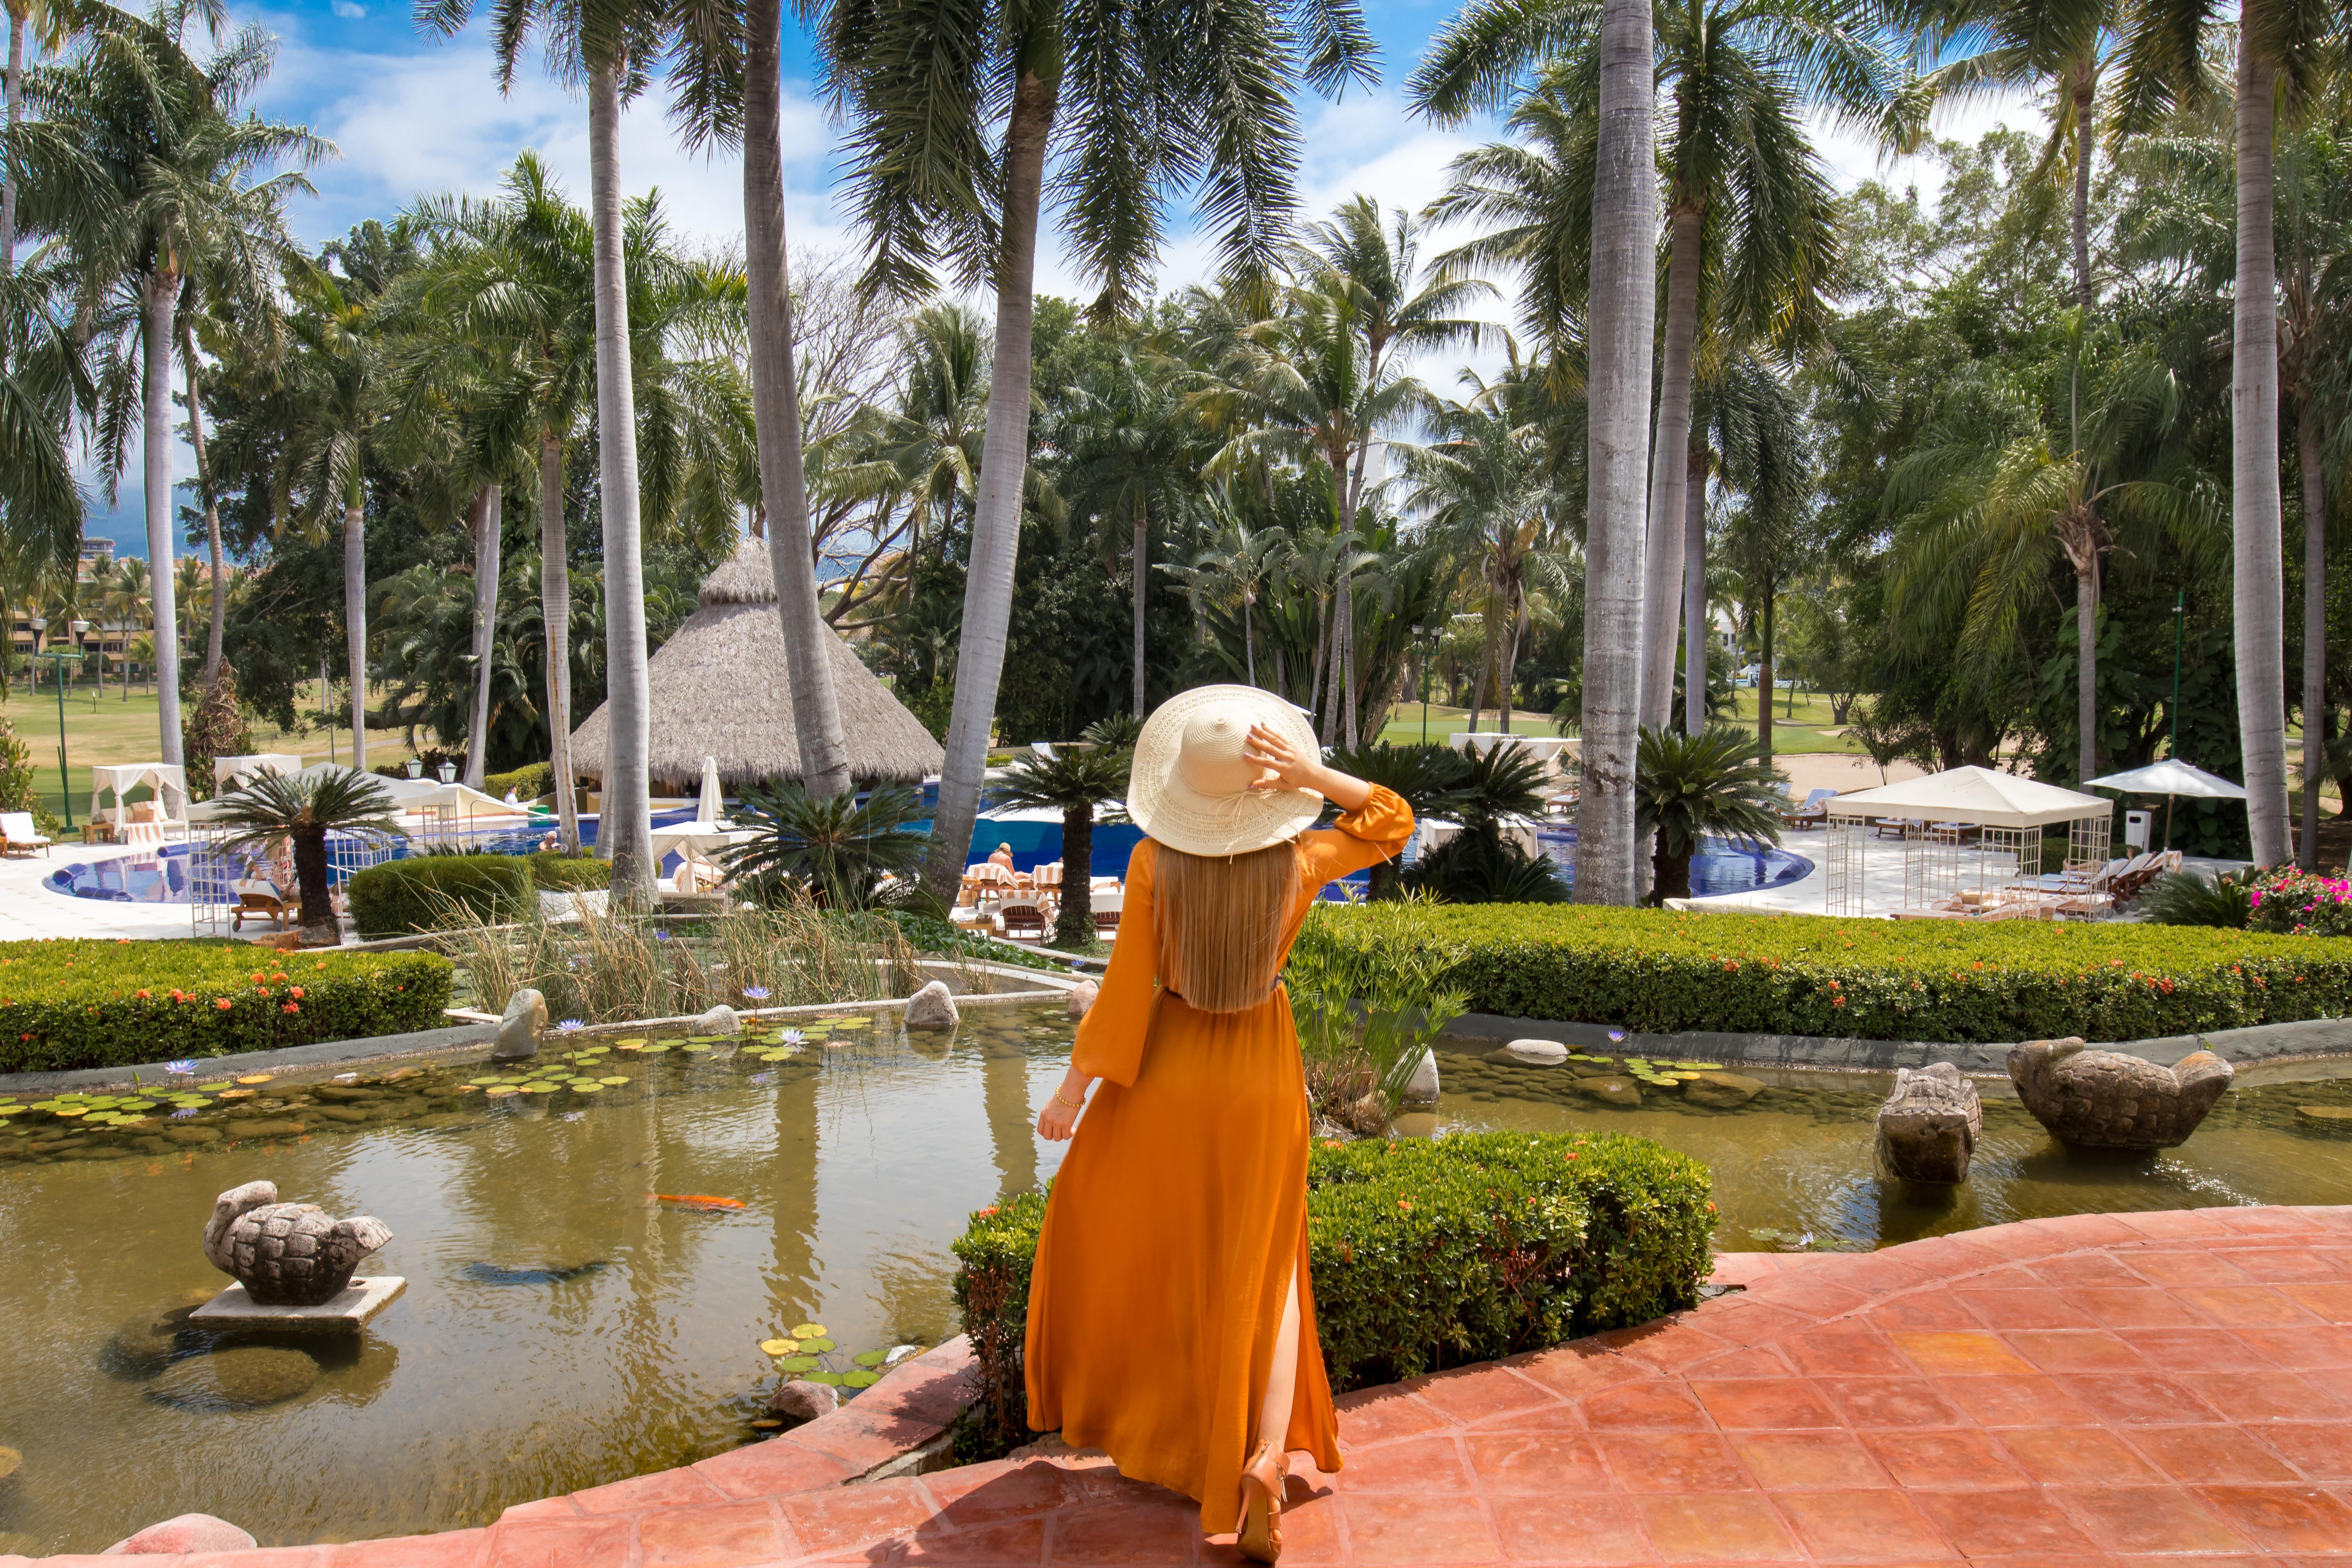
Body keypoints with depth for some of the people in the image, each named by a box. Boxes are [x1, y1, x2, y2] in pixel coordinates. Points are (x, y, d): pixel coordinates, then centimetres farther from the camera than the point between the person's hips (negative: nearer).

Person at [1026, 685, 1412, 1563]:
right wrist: (1311, 777, -14)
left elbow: (1126, 994, -16)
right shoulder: (1298, 865, -15)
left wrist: (1073, 1091, -5)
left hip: (1165, 1074, -1)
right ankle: (1265, 1459, -2)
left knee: (1115, 1229, 26)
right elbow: (1393, 823, 2)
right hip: (1263, 1080, 1)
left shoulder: (1154, 862, -19)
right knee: (1261, 1274, 15)